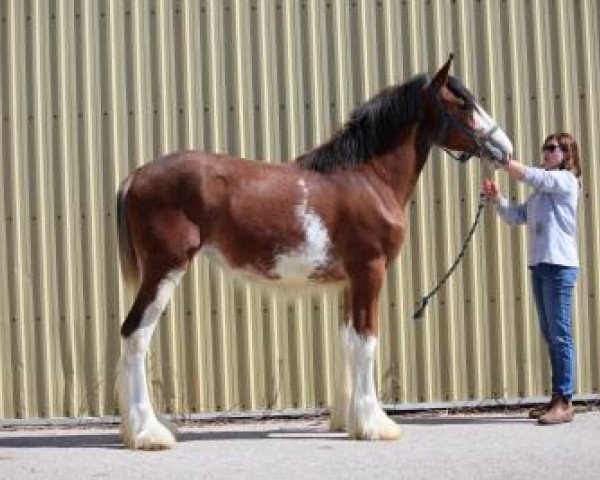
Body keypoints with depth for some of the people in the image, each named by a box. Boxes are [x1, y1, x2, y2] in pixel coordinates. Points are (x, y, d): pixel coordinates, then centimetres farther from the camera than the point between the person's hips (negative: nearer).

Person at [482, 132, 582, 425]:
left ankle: (565, 403, -11)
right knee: (550, 335, 10)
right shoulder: (542, 189, 21)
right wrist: (496, 199, 2)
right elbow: (516, 217, 18)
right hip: (539, 266, 9)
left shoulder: (565, 180, -4)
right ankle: (557, 398, 15)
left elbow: (525, 174, -17)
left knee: (560, 334, -10)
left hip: (559, 265, -9)